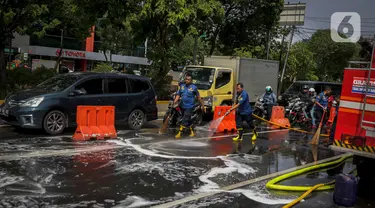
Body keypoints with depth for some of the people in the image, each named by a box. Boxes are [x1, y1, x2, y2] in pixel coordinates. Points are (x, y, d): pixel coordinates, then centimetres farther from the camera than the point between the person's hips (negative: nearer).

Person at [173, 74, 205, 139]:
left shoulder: (194, 87, -4)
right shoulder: (182, 86, 9)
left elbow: (198, 97, 2)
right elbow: (178, 95, 7)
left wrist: (202, 106, 4)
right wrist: (175, 102, -9)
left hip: (189, 107, -5)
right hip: (182, 106, 6)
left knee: (185, 121, -10)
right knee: (188, 120, 17)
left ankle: (179, 133, -8)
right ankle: (192, 132, 33)